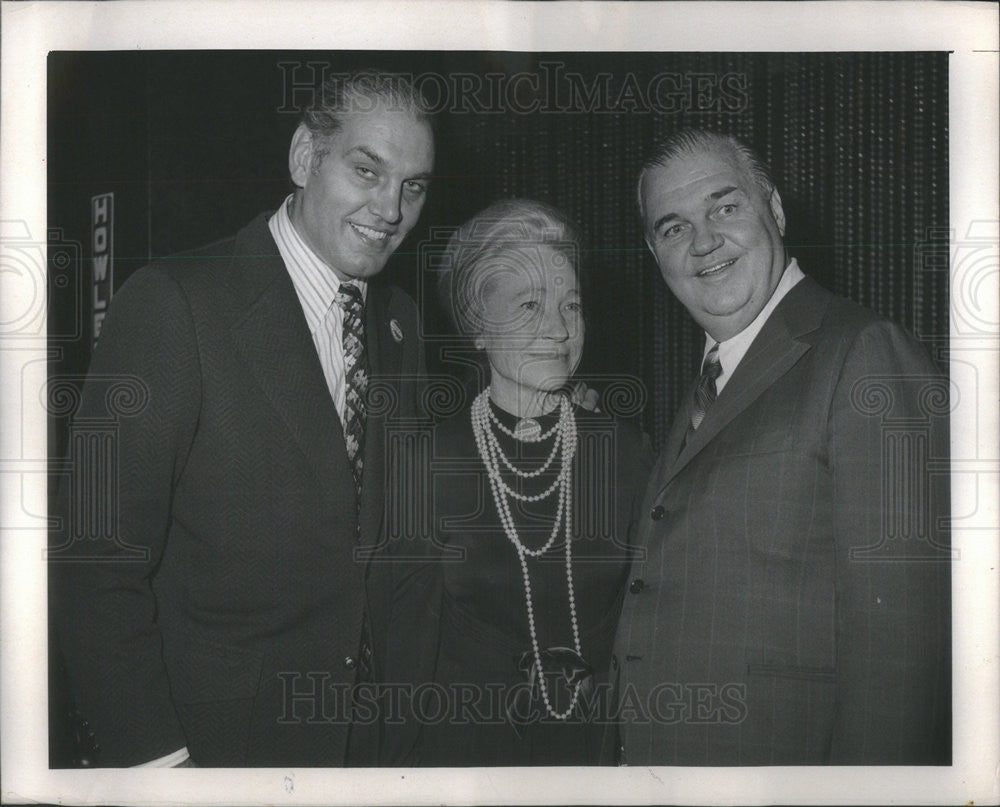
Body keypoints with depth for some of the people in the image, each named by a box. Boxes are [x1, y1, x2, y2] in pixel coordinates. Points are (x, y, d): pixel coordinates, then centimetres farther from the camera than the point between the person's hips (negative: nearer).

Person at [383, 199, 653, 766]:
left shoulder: (627, 453, -5)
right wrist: (411, 756, -5)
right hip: (466, 740, -1)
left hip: (597, 741, 2)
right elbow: (411, 638, -3)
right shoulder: (431, 462, -9)